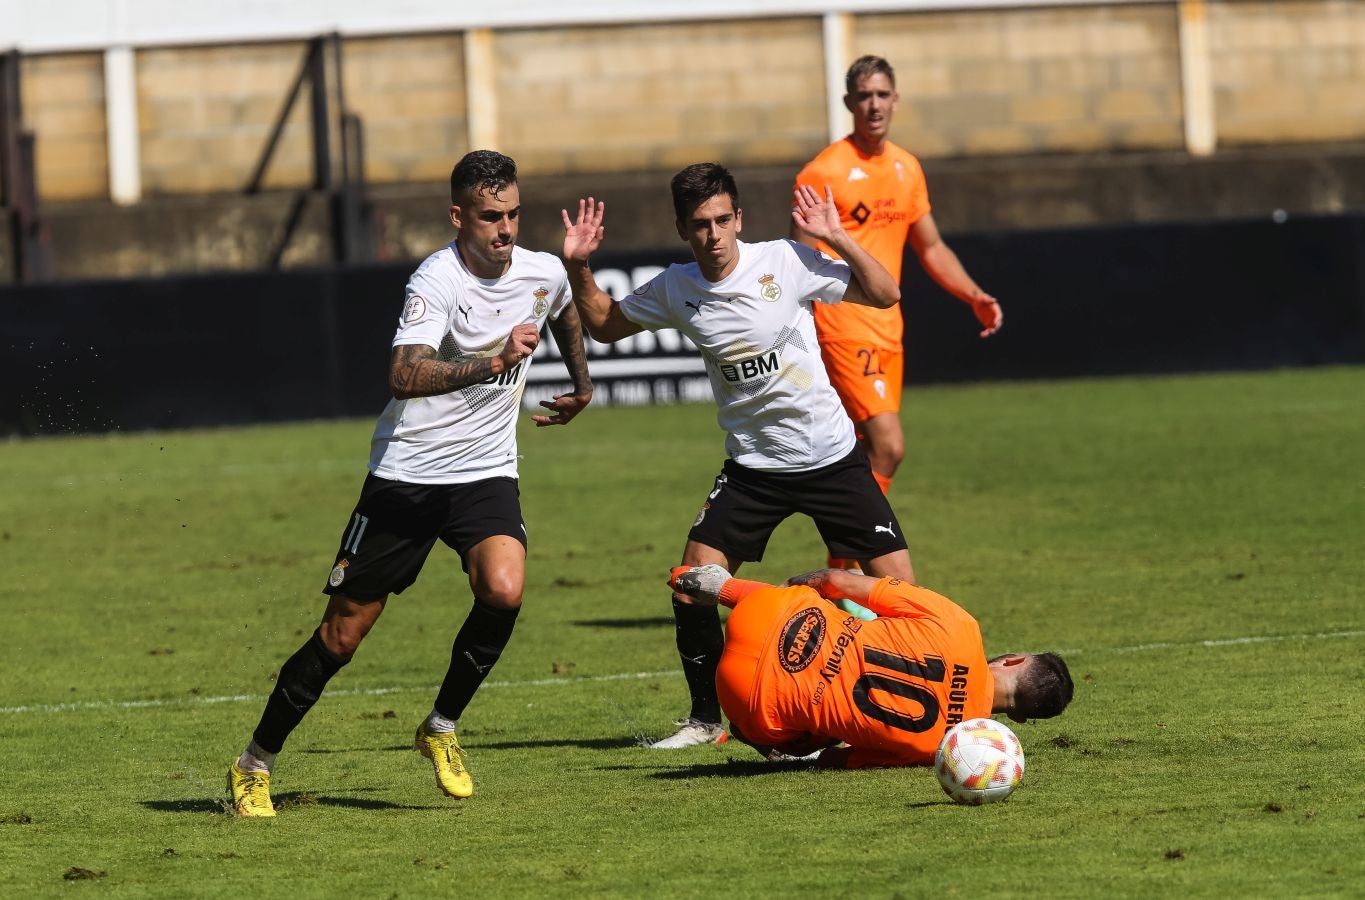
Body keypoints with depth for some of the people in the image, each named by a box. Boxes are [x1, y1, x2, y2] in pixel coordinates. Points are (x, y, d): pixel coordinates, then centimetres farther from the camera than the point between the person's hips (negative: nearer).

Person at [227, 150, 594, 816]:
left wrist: (582, 385, 35)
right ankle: (255, 766, 15)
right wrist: (493, 364, -46)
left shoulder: (544, 274, -1)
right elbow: (404, 376, -37)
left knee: (504, 589, -25)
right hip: (406, 470, -4)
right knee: (342, 634, -1)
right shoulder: (437, 280, -21)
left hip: (486, 471, 4)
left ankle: (441, 729, -2)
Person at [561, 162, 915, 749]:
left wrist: (837, 239, -20)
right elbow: (603, 324, 13)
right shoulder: (674, 291, -4)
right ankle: (706, 718, 9)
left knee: (897, 584, -8)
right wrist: (578, 267, -2)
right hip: (752, 466, 2)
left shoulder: (786, 262, -13)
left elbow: (884, 295, -9)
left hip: (831, 456, -2)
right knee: (692, 590, -9)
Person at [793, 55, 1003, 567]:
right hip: (843, 329, -7)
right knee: (888, 447, -18)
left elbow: (930, 248, 23)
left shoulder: (907, 169, 13)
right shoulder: (825, 172, -9)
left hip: (888, 331, 7)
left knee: (863, 458, 8)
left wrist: (974, 296, 11)